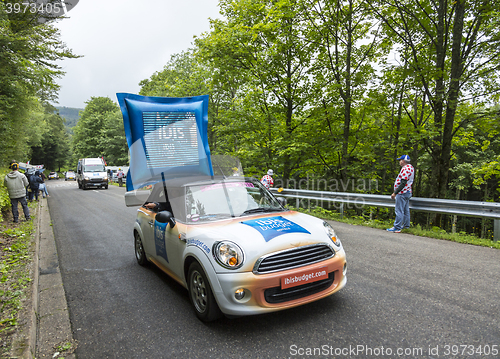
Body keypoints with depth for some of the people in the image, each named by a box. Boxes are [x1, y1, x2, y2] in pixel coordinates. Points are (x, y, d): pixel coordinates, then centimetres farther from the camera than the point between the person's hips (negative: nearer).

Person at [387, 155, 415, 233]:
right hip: (407, 192, 11)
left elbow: (403, 183, -24)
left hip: (402, 193, -11)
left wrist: (395, 193, -21)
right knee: (406, 210, 16)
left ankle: (397, 228, -7)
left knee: (399, 210, -8)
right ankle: (406, 225, 25)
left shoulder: (405, 168, -18)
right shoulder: (411, 167, 15)